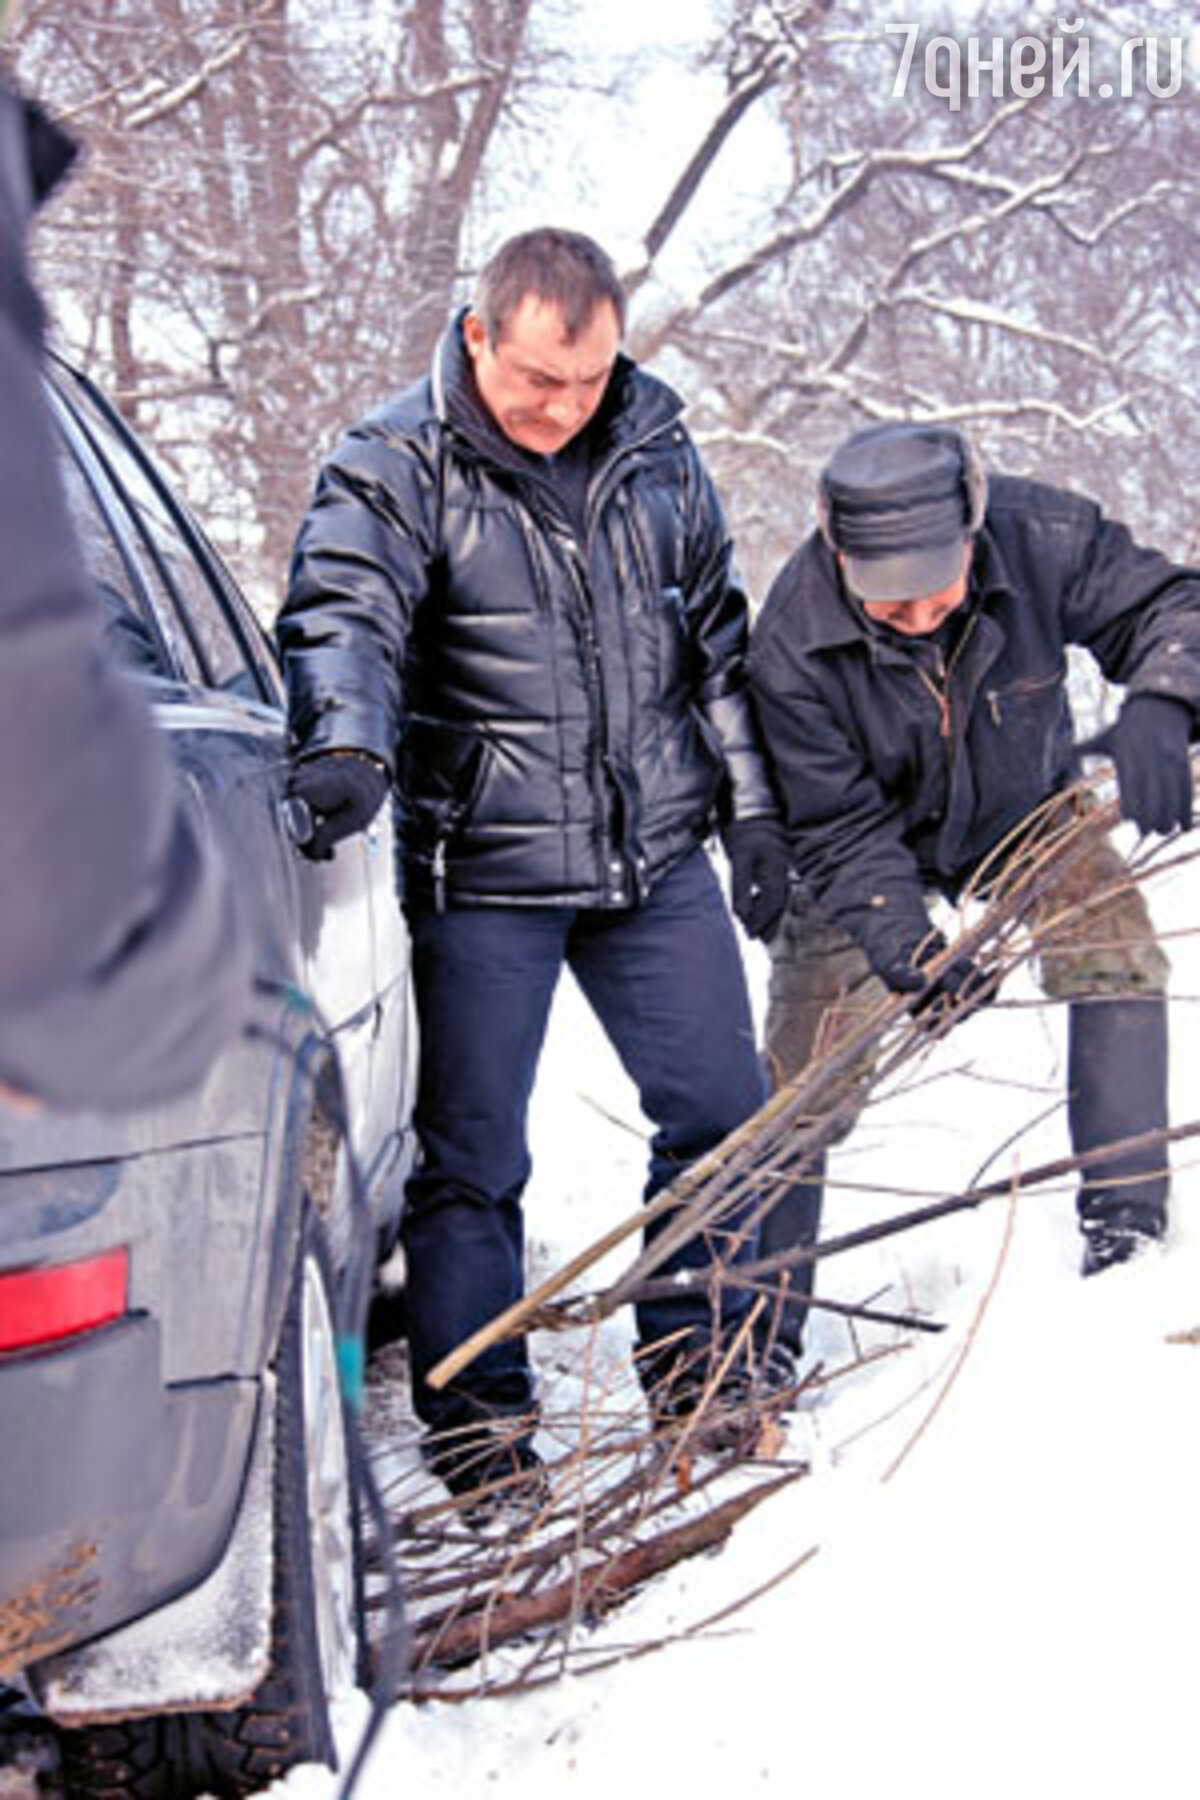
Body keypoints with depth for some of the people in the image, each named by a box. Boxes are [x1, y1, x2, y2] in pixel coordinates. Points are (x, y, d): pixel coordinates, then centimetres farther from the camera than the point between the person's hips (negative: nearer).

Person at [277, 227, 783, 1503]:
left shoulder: (653, 447, 6)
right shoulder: (392, 470, -8)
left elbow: (716, 638, 14)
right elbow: (342, 617, -23)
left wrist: (751, 811, 13)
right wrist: (344, 747, -44)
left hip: (655, 859, 5)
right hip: (483, 878, -4)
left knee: (721, 1110, 9)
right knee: (471, 1154, 2)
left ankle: (697, 1364, 28)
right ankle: (475, 1416, 16)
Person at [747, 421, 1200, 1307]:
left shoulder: (1039, 535, -31)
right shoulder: (792, 645, -33)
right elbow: (839, 830, -28)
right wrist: (902, 943, -44)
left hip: (1025, 814, 2)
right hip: (871, 843, -2)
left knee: (1117, 946, -23)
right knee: (804, 1078, -4)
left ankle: (1126, 1220, -15)